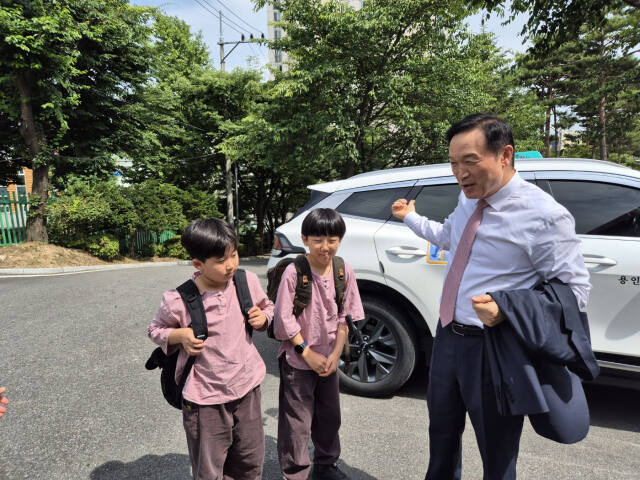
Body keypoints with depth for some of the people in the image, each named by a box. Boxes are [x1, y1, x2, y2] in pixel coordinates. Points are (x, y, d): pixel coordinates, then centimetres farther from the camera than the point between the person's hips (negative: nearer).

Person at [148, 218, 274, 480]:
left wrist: (262, 317, -11)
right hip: (205, 399, -3)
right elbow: (156, 330, 0)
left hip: (247, 387, 4)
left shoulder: (248, 281, -7)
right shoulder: (178, 301, -18)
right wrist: (180, 335, -19)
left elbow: (267, 306, 11)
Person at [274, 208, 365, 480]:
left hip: (329, 360, 5)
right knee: (297, 424, 7)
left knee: (330, 416, 20)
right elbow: (284, 319, -14)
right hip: (297, 361, -4)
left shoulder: (344, 271, -6)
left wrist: (335, 354, -7)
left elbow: (344, 317, 0)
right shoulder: (294, 272, -18)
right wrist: (308, 353, -13)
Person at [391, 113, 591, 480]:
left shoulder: (544, 216, -20)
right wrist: (411, 217, 31)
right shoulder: (469, 198, 3)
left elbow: (575, 289, -16)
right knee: (442, 438, 26)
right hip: (448, 337, 7)